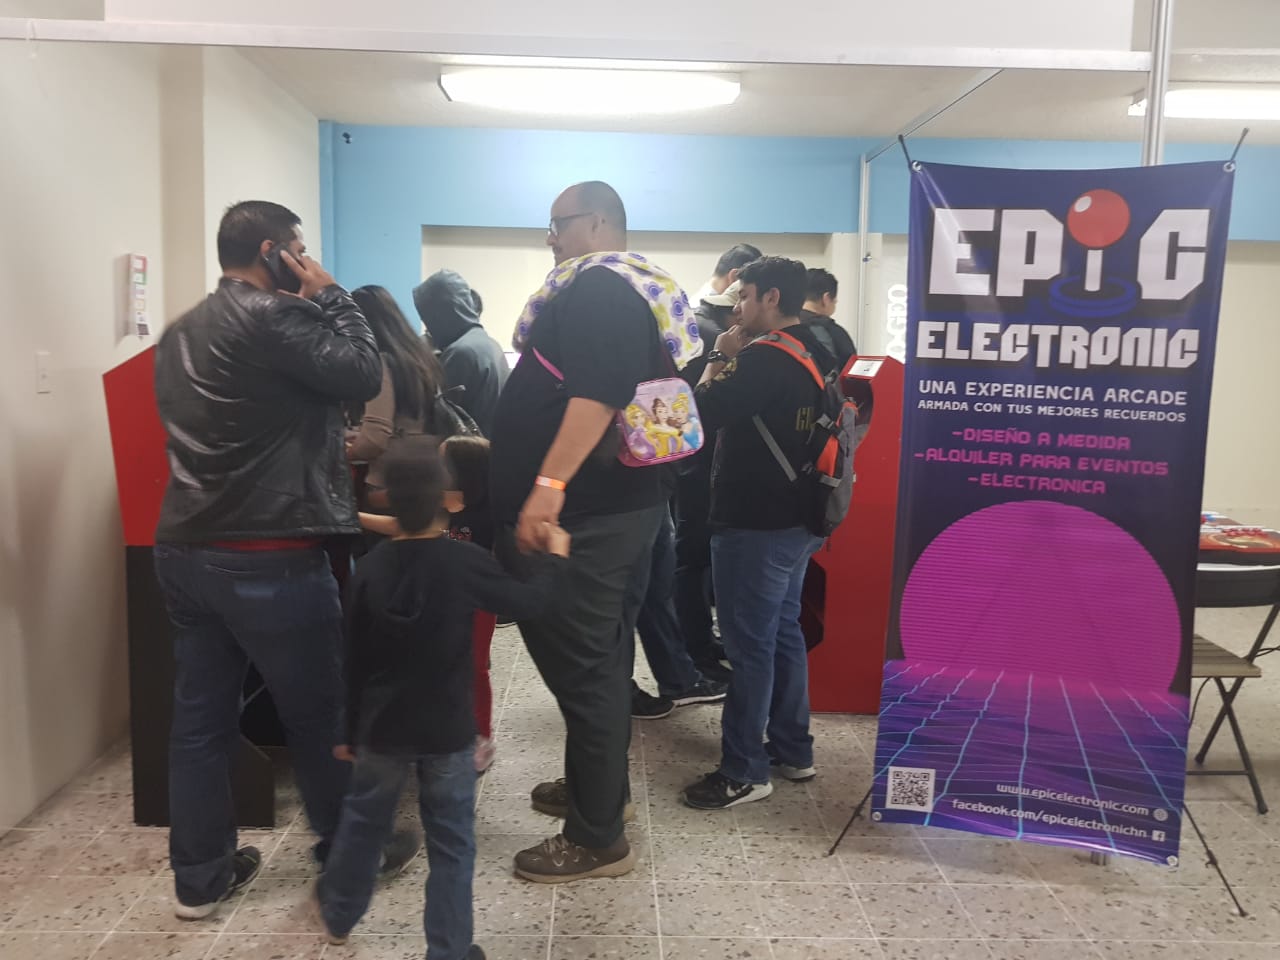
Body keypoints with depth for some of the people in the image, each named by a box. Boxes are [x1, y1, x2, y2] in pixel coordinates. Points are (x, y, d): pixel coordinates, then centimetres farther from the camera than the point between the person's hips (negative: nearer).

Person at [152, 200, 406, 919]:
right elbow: (364, 375, -12)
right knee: (323, 715, 8)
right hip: (270, 559, -8)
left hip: (186, 550, 9)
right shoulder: (273, 317, -13)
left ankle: (201, 877, 26)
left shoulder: (181, 332, 16)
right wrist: (331, 296, -2)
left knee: (200, 719, 14)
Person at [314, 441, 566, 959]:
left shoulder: (369, 568, -6)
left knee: (363, 821, 24)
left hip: (382, 728, 4)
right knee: (451, 843, 9)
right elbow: (527, 602, -4)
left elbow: (355, 660, 1)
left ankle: (338, 913, 46)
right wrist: (554, 556, 13)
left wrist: (351, 730, 11)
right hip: (447, 731, -3)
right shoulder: (466, 562, -17)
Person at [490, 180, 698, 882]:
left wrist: (548, 487, -34)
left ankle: (597, 838, 7)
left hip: (583, 515, -11)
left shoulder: (597, 289, -14)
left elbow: (595, 395, -28)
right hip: (612, 505, 11)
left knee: (579, 665, -4)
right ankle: (596, 786, 34)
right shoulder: (622, 289, 19)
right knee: (597, 658, 19)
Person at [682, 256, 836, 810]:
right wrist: (738, 361, 5)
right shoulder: (815, 356, 11)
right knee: (784, 631, 17)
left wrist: (720, 359, -4)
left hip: (755, 524, -10)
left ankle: (743, 772, 9)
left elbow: (704, 411, -18)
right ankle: (792, 750, 28)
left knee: (749, 645, -2)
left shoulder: (762, 358, -20)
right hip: (796, 518, 10)